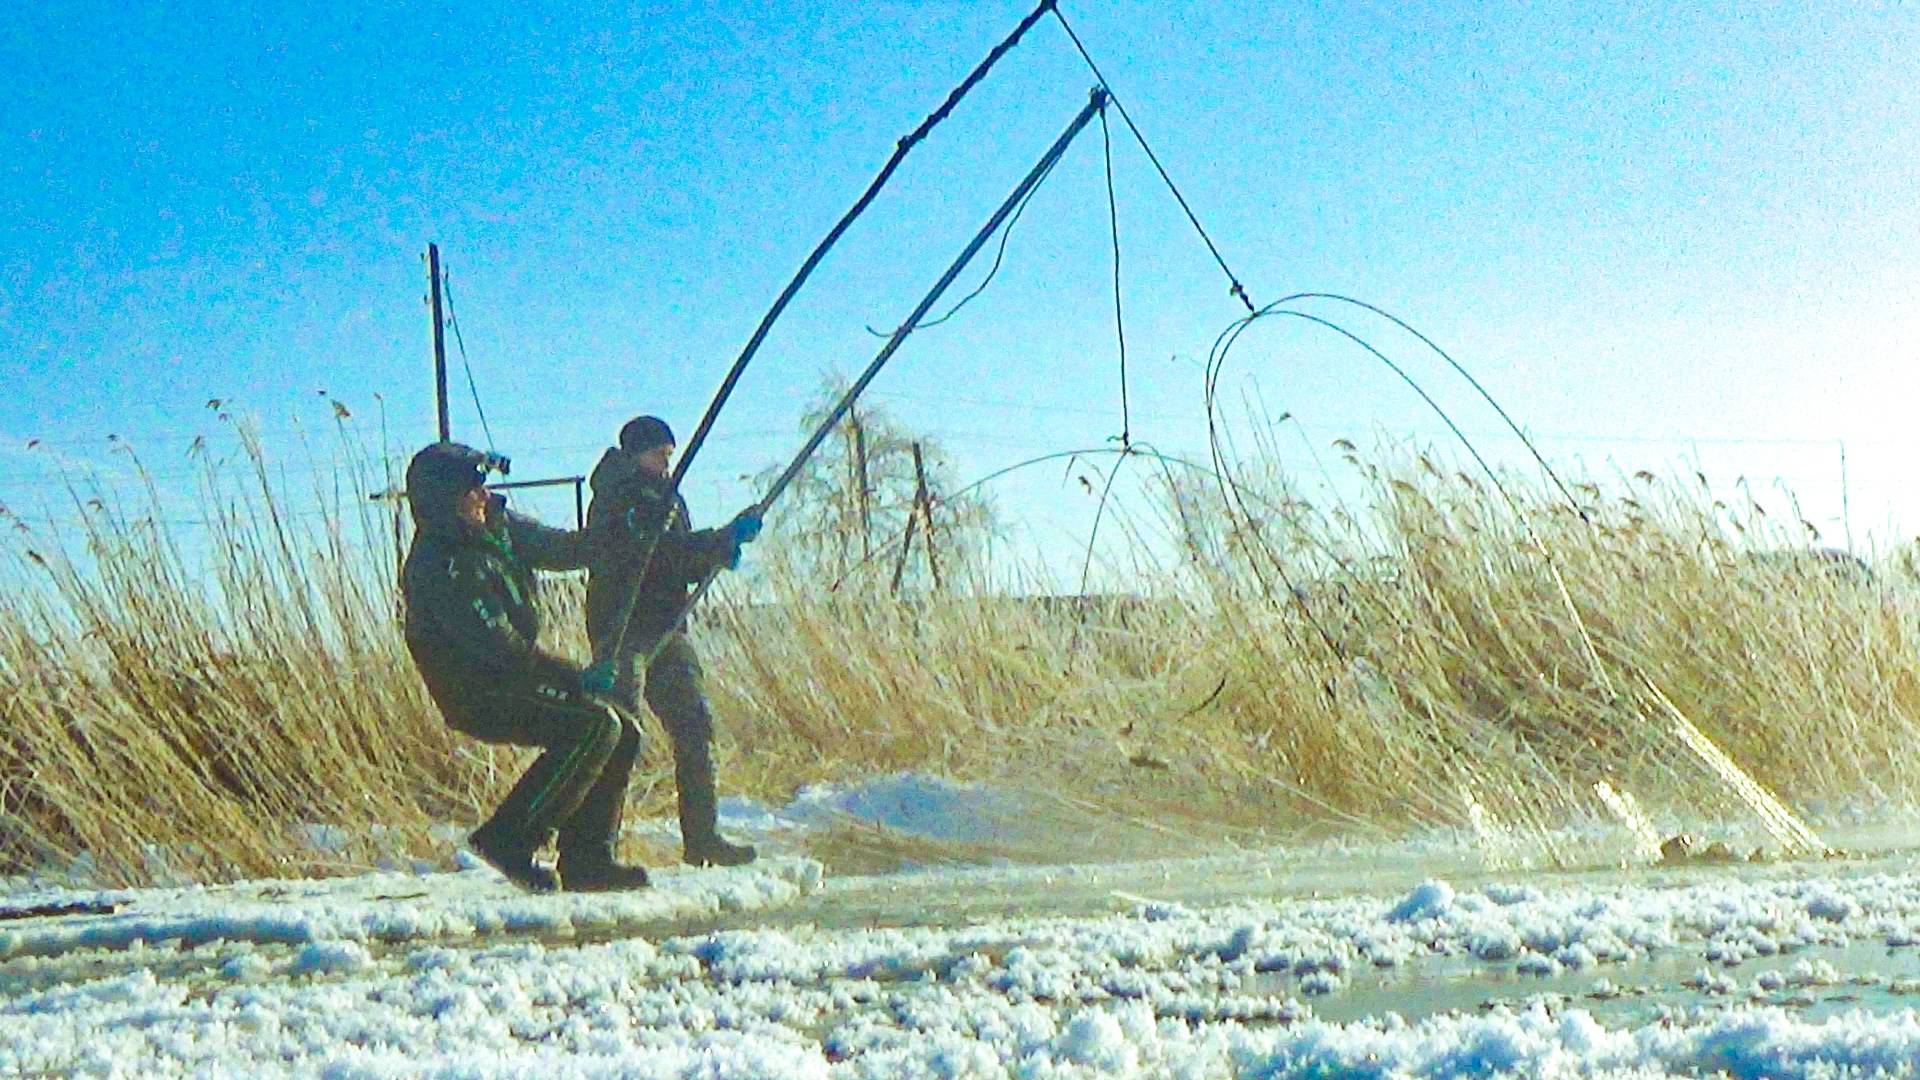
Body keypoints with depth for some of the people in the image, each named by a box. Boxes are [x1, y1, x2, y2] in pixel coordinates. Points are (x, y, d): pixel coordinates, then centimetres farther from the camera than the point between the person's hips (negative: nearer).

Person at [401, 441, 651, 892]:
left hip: (517, 672, 9)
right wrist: (578, 678, -24)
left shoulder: (495, 526, 3)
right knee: (594, 726, -24)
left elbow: (560, 549, 14)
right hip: (480, 695, -9)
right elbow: (500, 651, -26)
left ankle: (585, 859, 4)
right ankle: (508, 839, -16)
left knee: (624, 736, 2)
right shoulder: (437, 571, -24)